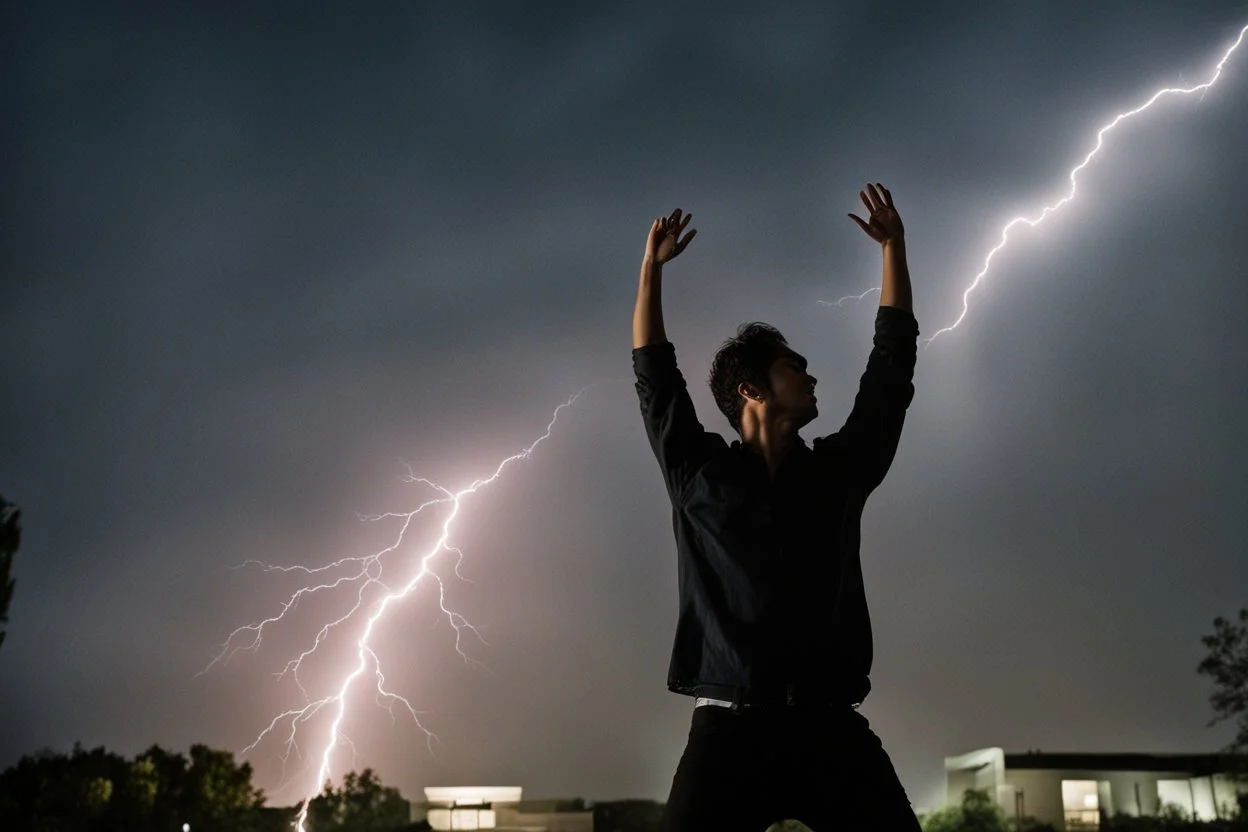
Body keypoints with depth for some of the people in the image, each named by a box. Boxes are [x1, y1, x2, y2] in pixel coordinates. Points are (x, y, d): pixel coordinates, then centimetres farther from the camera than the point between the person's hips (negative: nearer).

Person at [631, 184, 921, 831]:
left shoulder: (838, 469, 16)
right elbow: (653, 373, 13)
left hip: (831, 729, 3)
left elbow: (891, 368, 20)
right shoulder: (699, 473, 10)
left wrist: (894, 249, 24)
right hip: (729, 730, -2)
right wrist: (652, 265, 15)